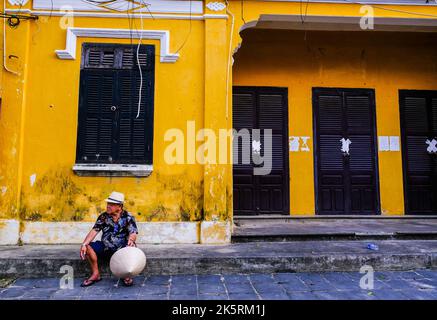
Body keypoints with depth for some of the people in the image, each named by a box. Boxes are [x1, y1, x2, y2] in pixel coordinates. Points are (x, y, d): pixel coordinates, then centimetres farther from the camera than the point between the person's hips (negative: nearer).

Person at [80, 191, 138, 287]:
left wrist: (131, 239, -42)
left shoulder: (128, 217, -6)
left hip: (122, 248, -3)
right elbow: (94, 231, -5)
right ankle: (95, 274, -5)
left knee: (132, 246, -34)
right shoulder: (103, 217, 2)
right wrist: (84, 244, -21)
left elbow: (133, 233, -17)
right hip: (105, 248, 3)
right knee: (88, 247, -20)